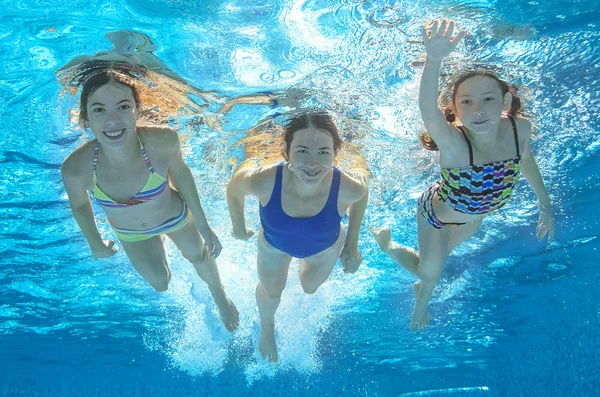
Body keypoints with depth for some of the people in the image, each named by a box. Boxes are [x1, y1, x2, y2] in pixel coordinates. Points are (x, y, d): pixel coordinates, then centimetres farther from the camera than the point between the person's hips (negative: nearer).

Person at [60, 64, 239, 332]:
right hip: (129, 234, 1)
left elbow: (179, 172, -17)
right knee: (159, 283, 27)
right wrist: (95, 243, 1)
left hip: (176, 215, -1)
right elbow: (79, 204, -15)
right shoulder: (75, 168, -38)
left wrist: (203, 225, -9)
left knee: (198, 255, 29)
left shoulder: (163, 141, -40)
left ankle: (218, 295, 65)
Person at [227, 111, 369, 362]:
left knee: (309, 288, 33)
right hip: (274, 245, 0)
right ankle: (266, 327, 67)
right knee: (271, 292, 30)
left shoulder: (347, 188, -42)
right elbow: (234, 187, -20)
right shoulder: (263, 181, -45)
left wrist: (352, 243, -10)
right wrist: (238, 228, -5)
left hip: (325, 247, 1)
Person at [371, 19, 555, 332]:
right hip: (437, 214, -5)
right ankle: (386, 243, 43)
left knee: (440, 256, 30)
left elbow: (526, 160, -3)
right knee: (430, 272, 14)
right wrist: (434, 61, -86)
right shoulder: (454, 143, -45)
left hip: (474, 216, 5)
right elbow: (428, 112, -68)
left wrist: (544, 203, 7)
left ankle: (422, 295, 63)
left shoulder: (519, 129, -27)